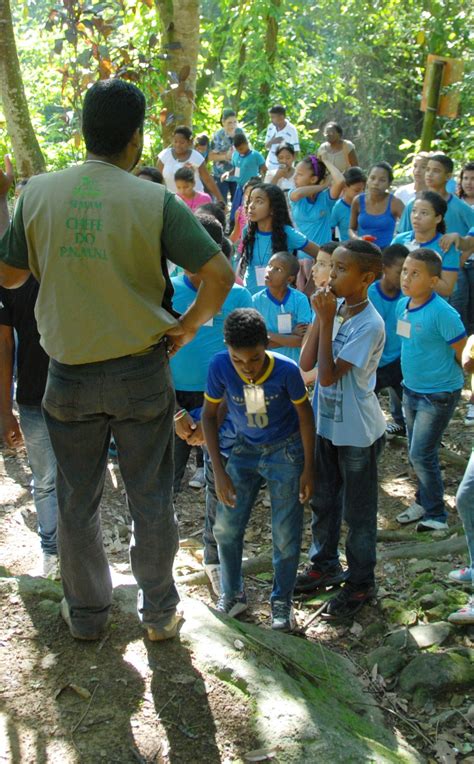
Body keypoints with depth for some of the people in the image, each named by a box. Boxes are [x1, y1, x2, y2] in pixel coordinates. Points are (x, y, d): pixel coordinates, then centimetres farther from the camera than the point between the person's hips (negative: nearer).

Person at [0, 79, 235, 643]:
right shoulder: (155, 201, -13)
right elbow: (220, 274, -16)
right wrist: (189, 324, 0)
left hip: (69, 374, 2)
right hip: (142, 372, -2)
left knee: (76, 501, 17)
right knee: (150, 499, 14)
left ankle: (86, 613, 33)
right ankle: (158, 612, 28)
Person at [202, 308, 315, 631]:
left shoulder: (286, 370, -27)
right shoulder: (220, 366, -23)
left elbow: (305, 415, -11)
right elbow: (209, 415, -9)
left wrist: (308, 469, -6)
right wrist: (219, 471, -12)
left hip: (286, 450, -2)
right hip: (245, 449, 2)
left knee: (286, 532, 0)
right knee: (226, 525, 2)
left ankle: (282, 601, 20)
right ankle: (232, 594, 24)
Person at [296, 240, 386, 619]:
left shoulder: (369, 324, -23)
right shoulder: (335, 308, -2)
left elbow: (328, 375, -26)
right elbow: (306, 363, -7)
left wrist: (326, 320, -24)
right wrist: (320, 316, -13)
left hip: (357, 432, -7)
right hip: (327, 424, 7)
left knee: (358, 510, 9)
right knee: (323, 500, 21)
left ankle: (361, 582, 25)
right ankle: (325, 565, 40)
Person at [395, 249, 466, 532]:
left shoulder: (443, 313, -24)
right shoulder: (403, 305, 0)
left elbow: (463, 354, -16)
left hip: (438, 395, -7)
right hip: (411, 390, 8)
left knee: (422, 455, -4)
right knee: (417, 452, 18)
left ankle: (436, 516, 12)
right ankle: (424, 502, 36)